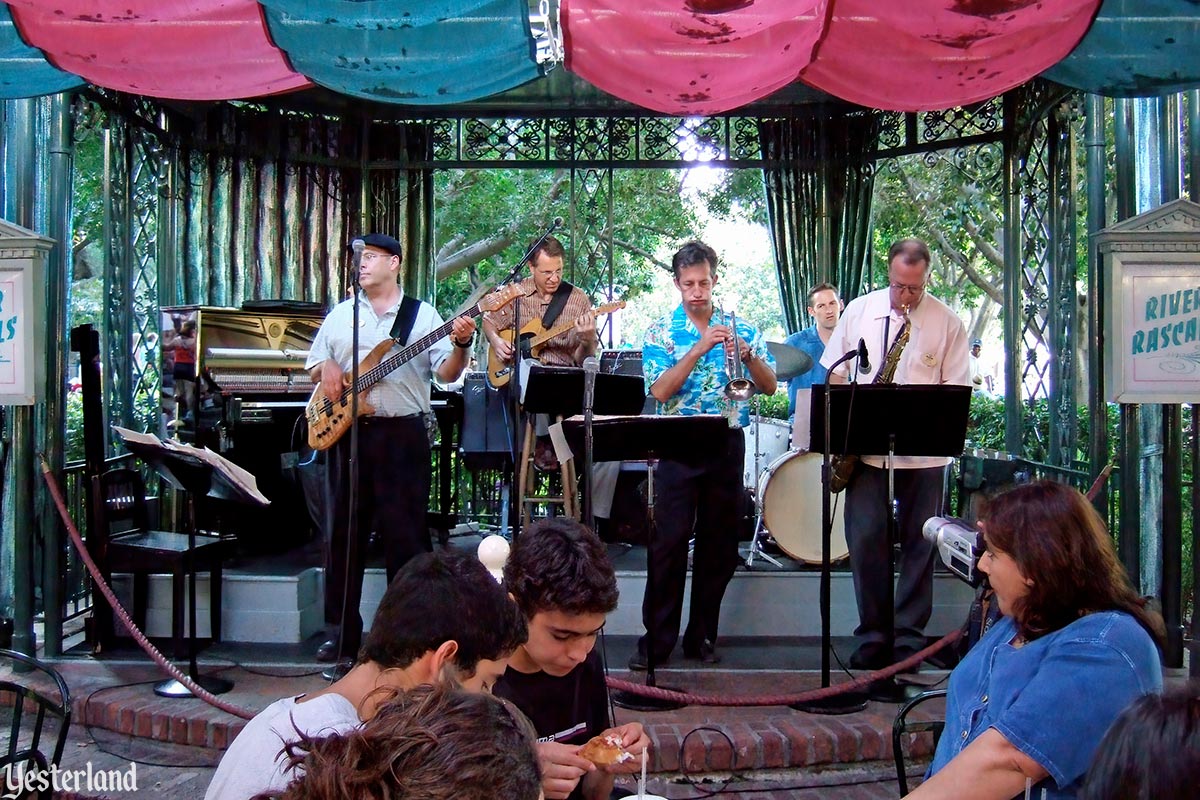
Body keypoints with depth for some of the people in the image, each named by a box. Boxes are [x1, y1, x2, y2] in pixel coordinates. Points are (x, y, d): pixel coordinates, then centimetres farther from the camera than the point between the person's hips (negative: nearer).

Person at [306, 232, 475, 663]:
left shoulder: (423, 314, 5)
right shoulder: (340, 314, 14)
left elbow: (446, 373, -2)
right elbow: (314, 367, 19)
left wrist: (461, 345, -21)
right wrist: (327, 368, -4)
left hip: (402, 433, -3)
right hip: (347, 431, 3)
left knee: (405, 531, -1)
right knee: (344, 531, 6)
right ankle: (343, 629, 15)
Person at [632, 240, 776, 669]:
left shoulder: (740, 328, 7)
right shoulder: (661, 332, 2)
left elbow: (769, 386, 2)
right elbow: (660, 391, -11)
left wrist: (746, 353, -16)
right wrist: (699, 348, -20)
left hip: (727, 445, 2)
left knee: (719, 545, 7)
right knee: (669, 542, -5)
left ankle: (702, 637, 18)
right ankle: (656, 639, 3)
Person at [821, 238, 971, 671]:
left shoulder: (947, 322, -1)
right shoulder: (858, 310, 5)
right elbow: (836, 374, 9)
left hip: (924, 453, -1)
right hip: (866, 450, 1)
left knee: (918, 544, 5)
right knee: (865, 540, -1)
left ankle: (908, 635, 17)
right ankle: (872, 633, 13)